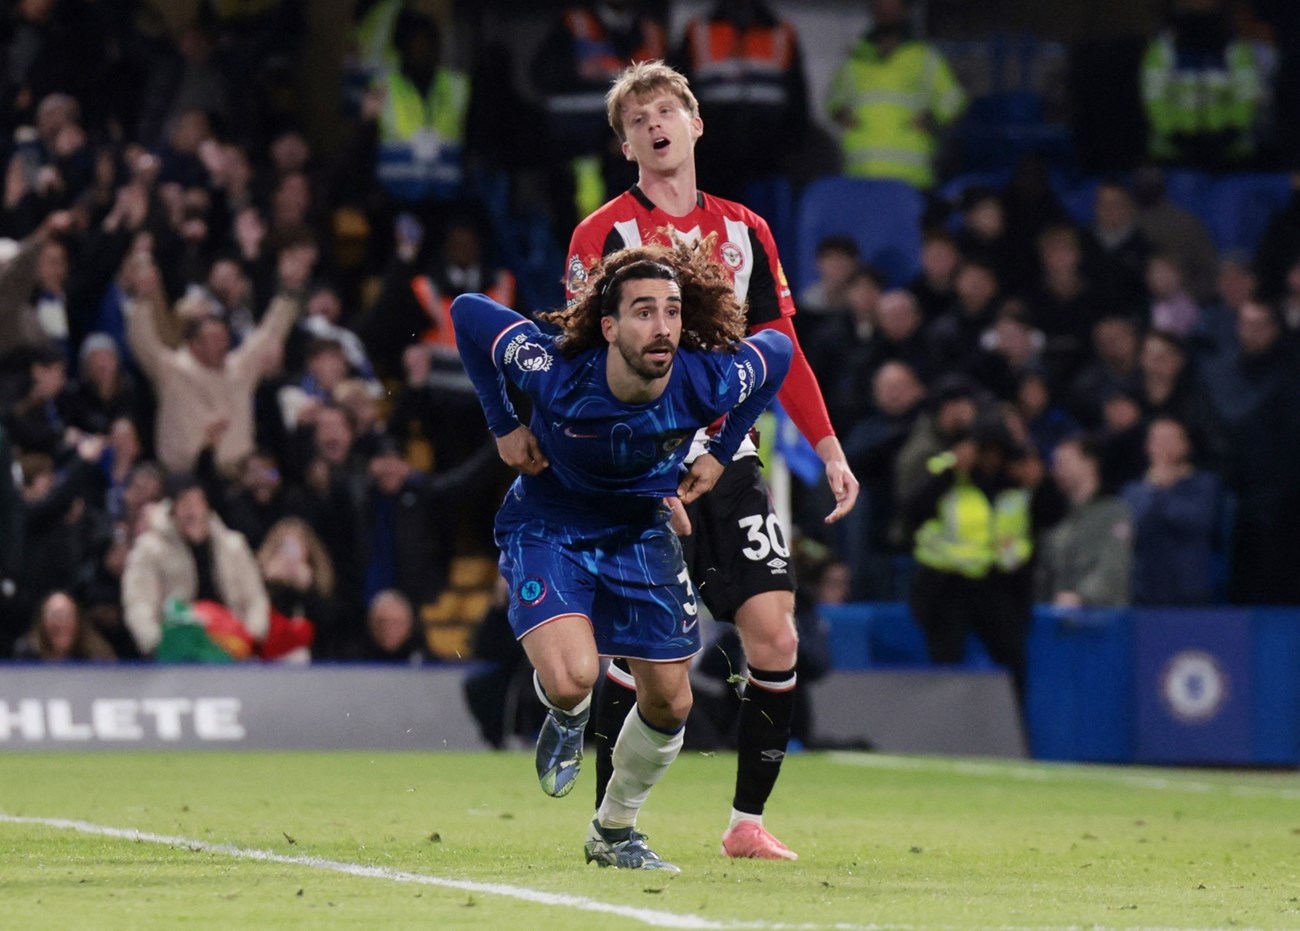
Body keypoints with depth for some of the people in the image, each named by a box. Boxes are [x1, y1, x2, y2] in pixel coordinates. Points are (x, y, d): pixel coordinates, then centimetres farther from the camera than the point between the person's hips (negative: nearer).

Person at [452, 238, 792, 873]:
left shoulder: (708, 382, -26)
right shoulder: (555, 370, -32)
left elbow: (777, 351, -3)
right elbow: (467, 312, -16)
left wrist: (722, 452, -1)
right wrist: (504, 426, -11)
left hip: (641, 531, 3)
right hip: (547, 529, -3)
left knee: (669, 703, 5)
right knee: (572, 678, -26)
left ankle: (615, 831, 32)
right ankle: (567, 719, 15)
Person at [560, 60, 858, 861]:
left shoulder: (744, 232, 12)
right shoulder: (603, 235, -1)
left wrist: (828, 448, 9)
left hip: (728, 459, 4)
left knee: (774, 630, -6)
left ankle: (748, 821, 4)